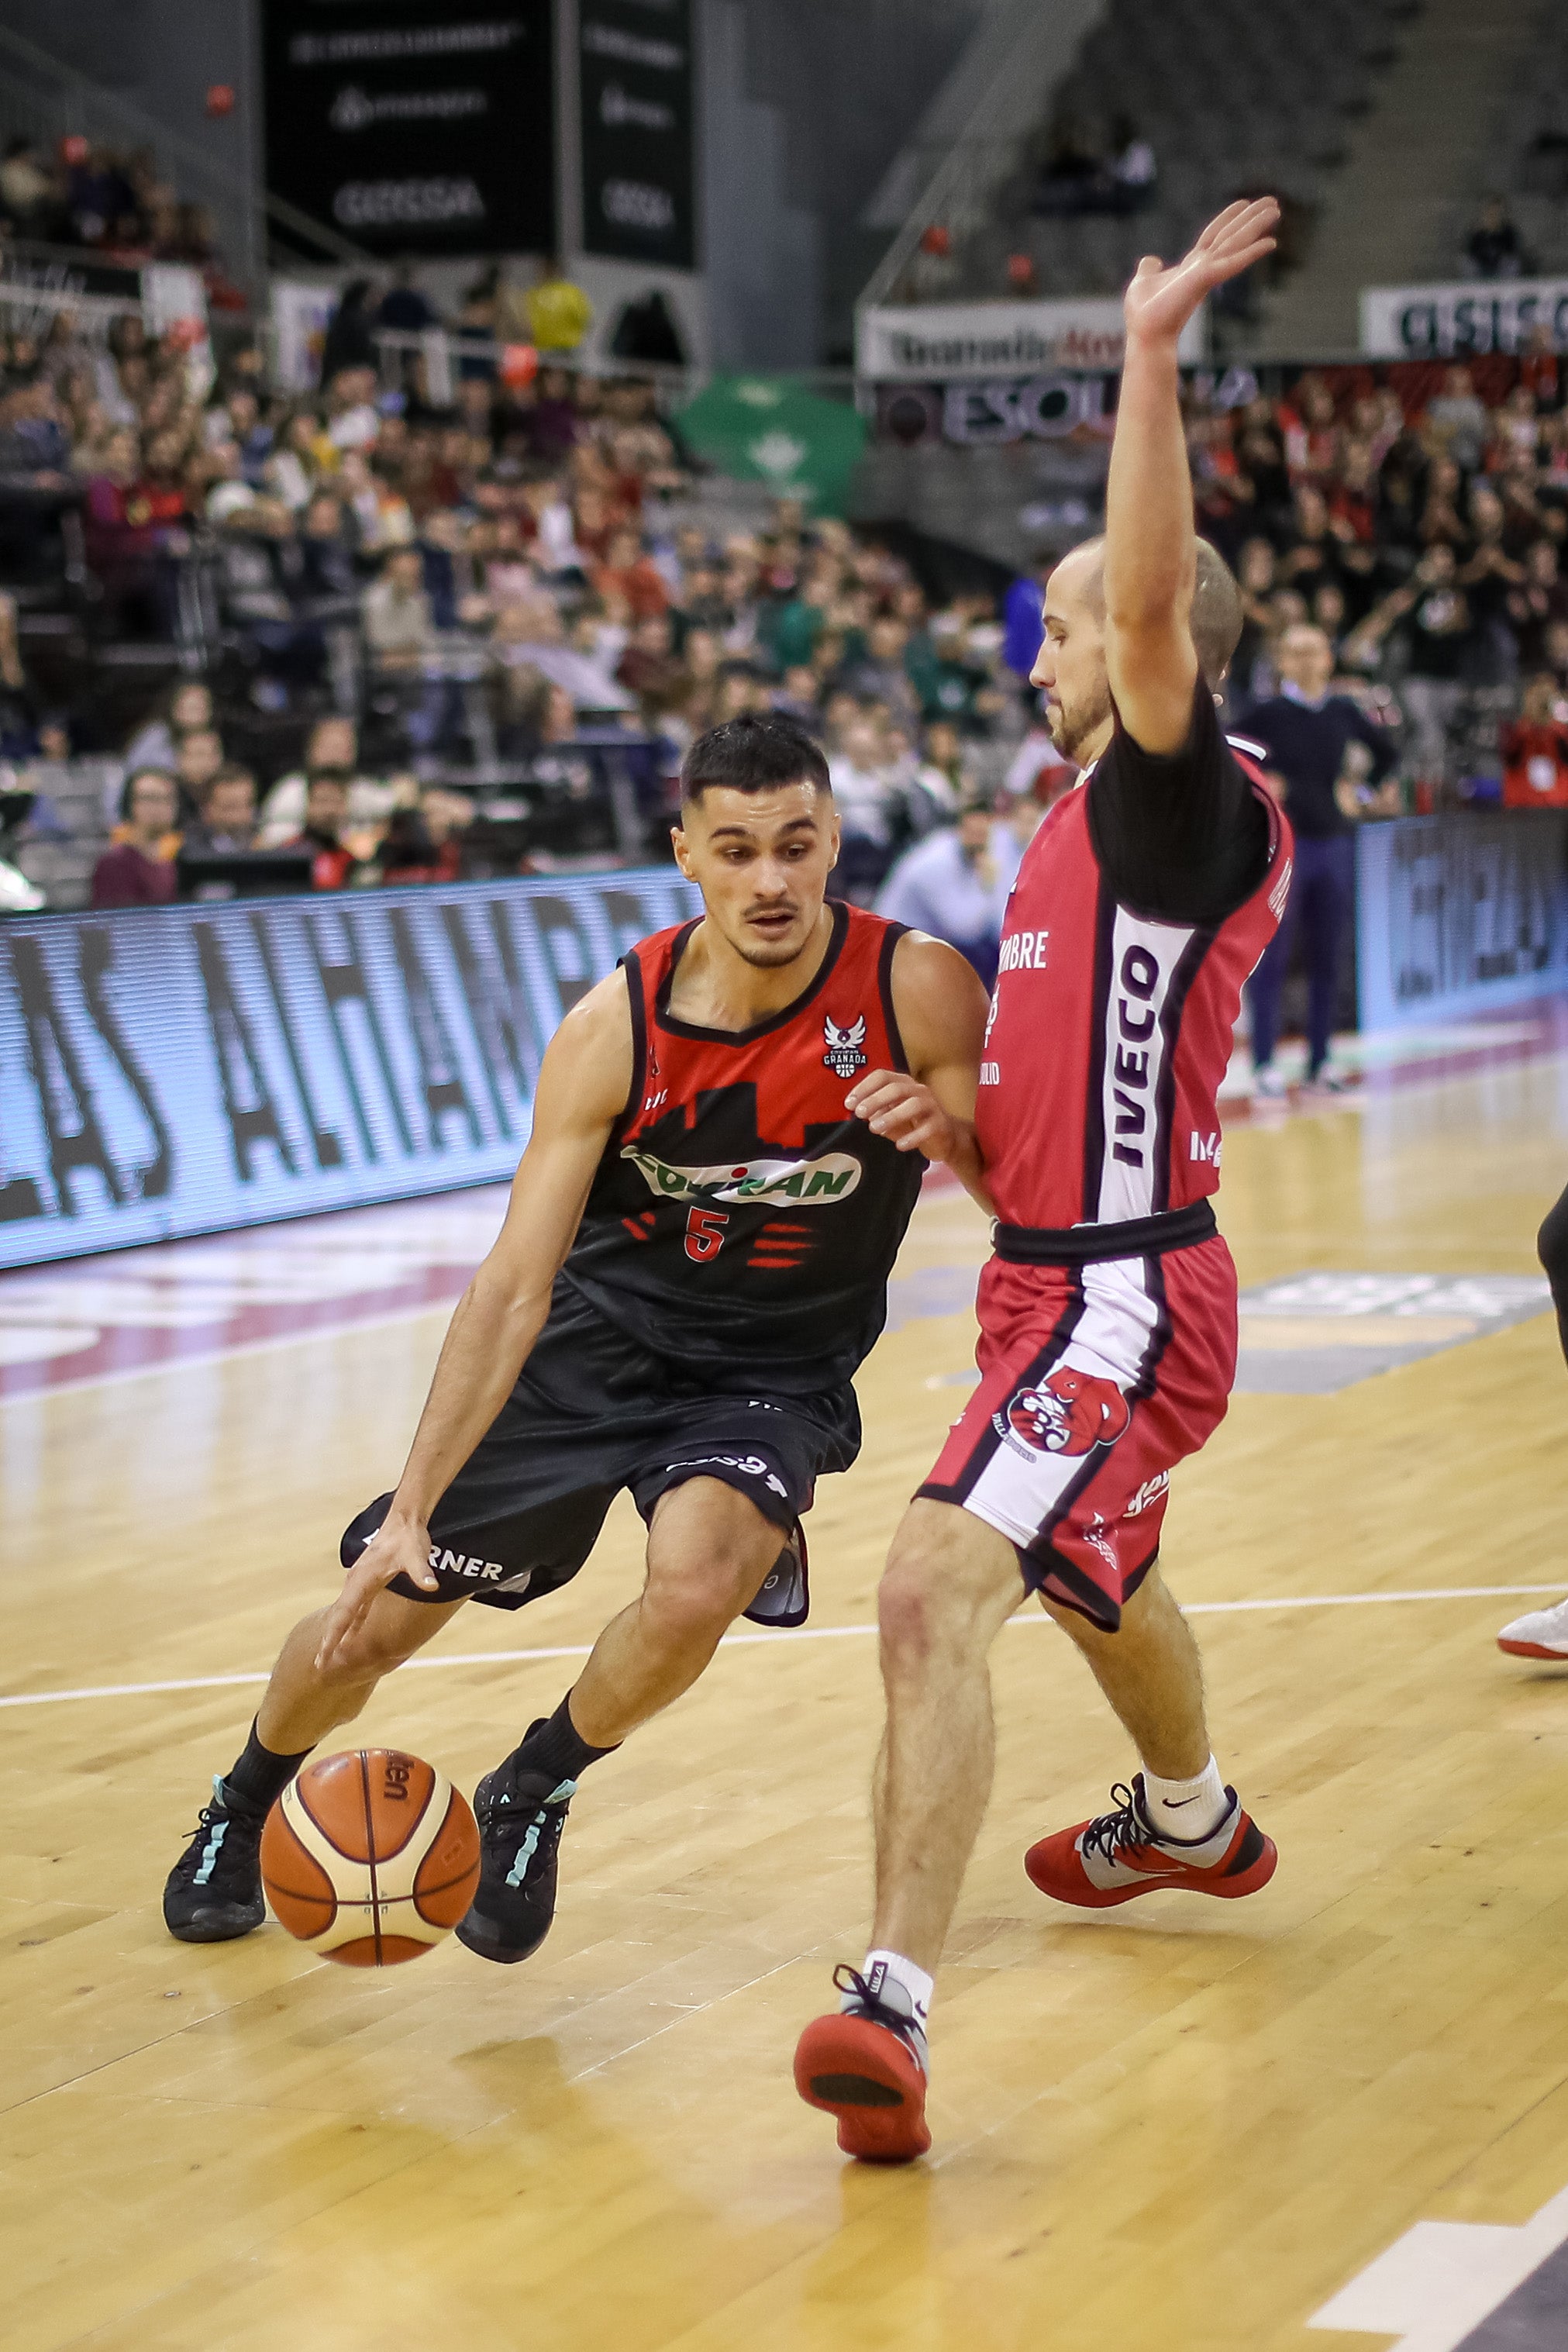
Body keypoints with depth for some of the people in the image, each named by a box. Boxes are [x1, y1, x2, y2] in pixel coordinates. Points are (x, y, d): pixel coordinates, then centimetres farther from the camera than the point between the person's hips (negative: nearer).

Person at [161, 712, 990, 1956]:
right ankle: (246, 1806, 39)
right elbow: (515, 1285, -18)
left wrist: (950, 1129, -39)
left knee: (697, 1584, -32)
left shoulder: (917, 989, -21)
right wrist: (411, 1511, -25)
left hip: (774, 1376, -1)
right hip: (596, 1340, 1)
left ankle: (533, 1795, 1)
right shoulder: (616, 1026, -19)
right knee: (378, 1616, 4)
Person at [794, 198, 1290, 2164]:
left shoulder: (1196, 805, -15)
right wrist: (948, 1112, 5)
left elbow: (1154, 600, -34)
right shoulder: (1096, 816, 12)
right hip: (1057, 1277, 11)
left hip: (1123, 1301, -11)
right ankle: (1192, 1822, 60)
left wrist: (1152, 348, -36)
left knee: (936, 1590, -27)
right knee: (1096, 1585, 33)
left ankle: (891, 2007, -32)